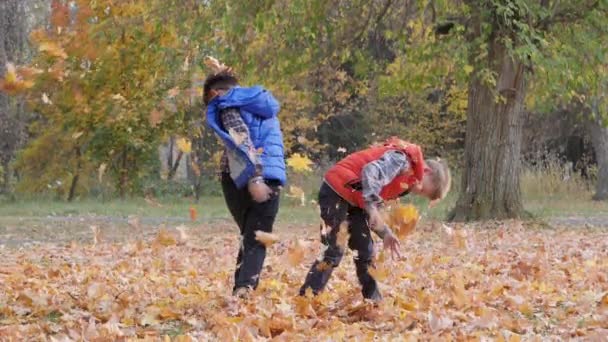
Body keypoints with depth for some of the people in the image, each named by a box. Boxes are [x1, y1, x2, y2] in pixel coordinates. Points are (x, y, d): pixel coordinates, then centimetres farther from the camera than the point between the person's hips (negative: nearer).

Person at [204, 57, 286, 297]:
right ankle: (245, 286, -22)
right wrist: (222, 71, 49)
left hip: (241, 178, -3)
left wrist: (253, 179, -24)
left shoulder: (228, 106, 0)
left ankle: (242, 288, 8)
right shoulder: (263, 101, 19)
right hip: (272, 179, 3)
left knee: (249, 238, 15)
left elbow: (242, 142, -15)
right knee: (257, 241, -1)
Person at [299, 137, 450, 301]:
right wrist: (372, 207, -33)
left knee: (365, 252, 10)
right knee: (333, 251, -13)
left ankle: (374, 303, 16)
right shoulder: (402, 160, -14)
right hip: (337, 190, -10)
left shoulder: (406, 180, 16)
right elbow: (370, 172, -30)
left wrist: (385, 233, 6)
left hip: (353, 198, 10)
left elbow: (374, 206, 17)